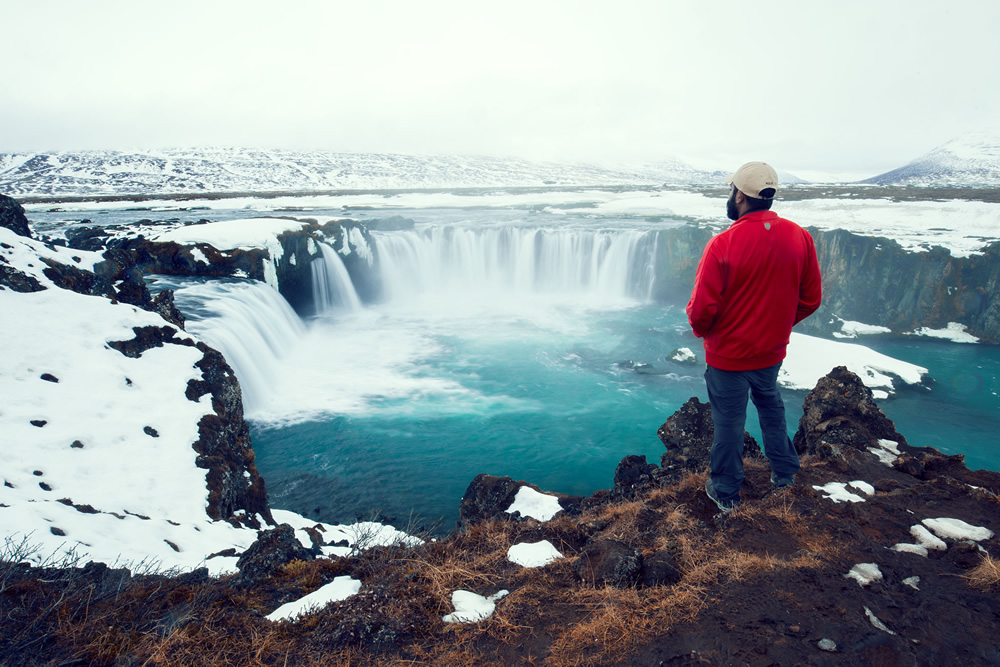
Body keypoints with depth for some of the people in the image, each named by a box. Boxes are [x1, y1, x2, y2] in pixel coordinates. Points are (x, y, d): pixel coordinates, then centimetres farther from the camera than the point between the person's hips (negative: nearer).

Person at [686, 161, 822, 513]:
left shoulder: (723, 244, -25)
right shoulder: (799, 237, -8)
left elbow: (702, 309, -22)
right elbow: (811, 299, 1)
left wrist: (702, 329, 0)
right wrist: (779, 323, 16)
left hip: (728, 355, -5)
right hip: (772, 351, 5)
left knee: (728, 421, 11)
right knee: (771, 405, 29)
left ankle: (726, 493, 30)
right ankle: (784, 472, 45)